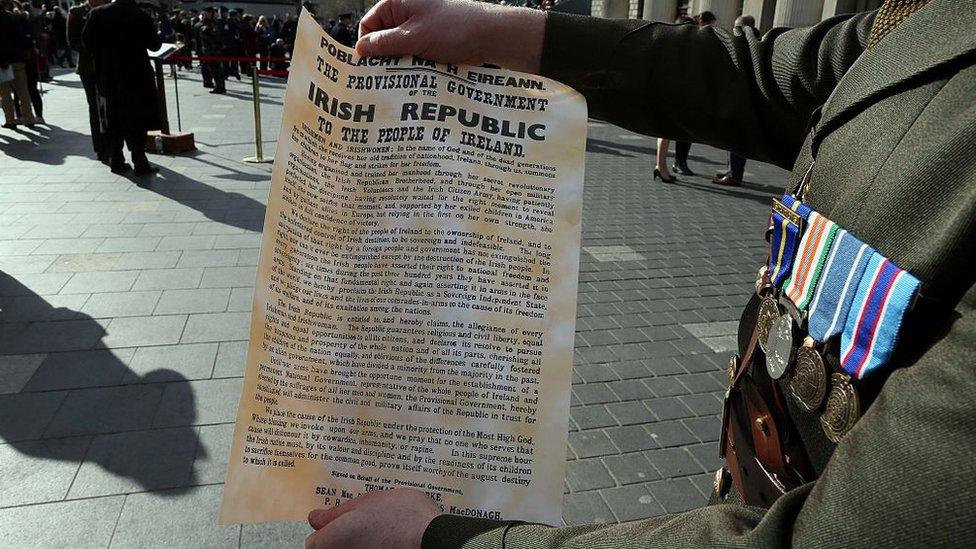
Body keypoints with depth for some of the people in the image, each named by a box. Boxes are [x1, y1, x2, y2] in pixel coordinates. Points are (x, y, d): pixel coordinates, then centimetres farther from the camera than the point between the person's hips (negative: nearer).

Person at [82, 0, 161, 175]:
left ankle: (116, 161, 16)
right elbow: (154, 45, -4)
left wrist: (101, 56, 16)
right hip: (135, 75, -3)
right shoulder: (140, 16, -10)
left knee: (112, 121, 12)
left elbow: (86, 41, 0)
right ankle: (140, 163, -1)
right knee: (136, 121, 1)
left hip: (107, 77, 3)